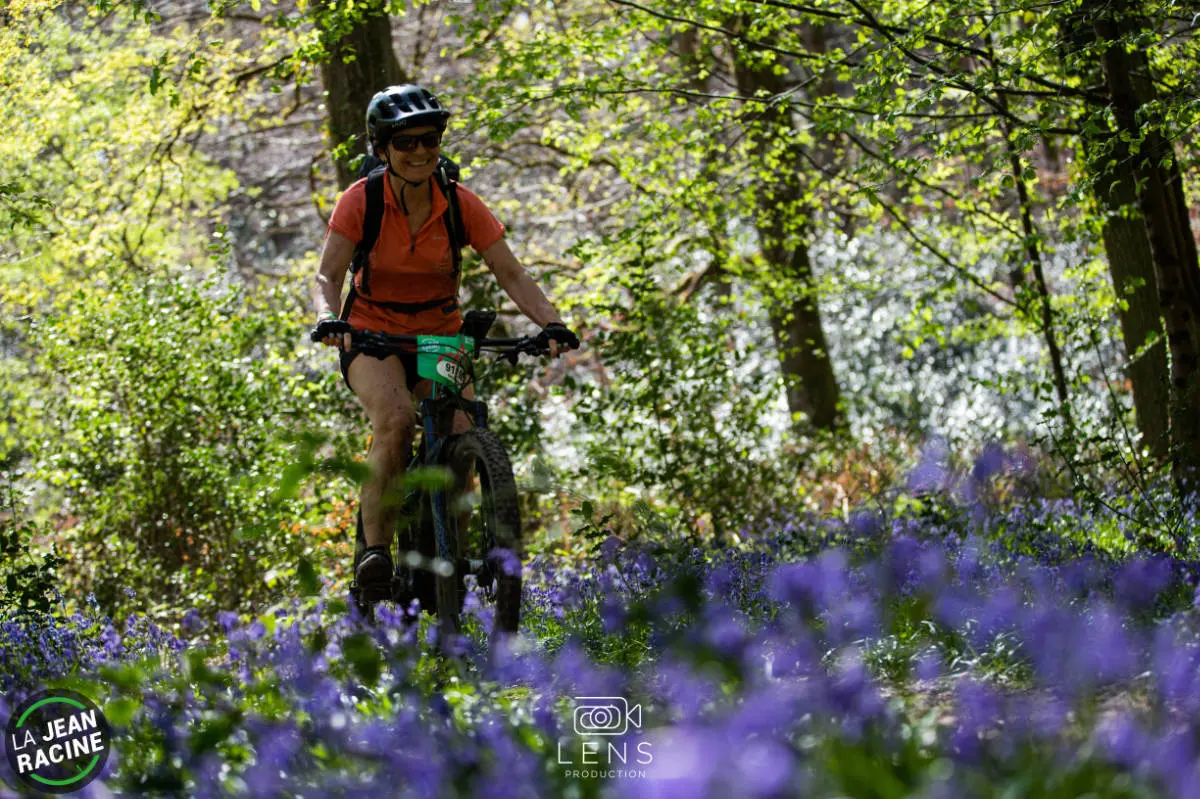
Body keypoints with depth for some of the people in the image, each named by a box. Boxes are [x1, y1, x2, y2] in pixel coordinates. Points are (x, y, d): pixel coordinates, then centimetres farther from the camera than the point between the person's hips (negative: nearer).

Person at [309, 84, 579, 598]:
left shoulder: (460, 204, -9)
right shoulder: (361, 201, -13)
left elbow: (510, 273, -13)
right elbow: (327, 275, -21)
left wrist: (551, 323, -30)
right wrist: (327, 318, -43)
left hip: (441, 337, 2)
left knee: (462, 436, -21)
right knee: (396, 419, -33)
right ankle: (374, 549, -25)